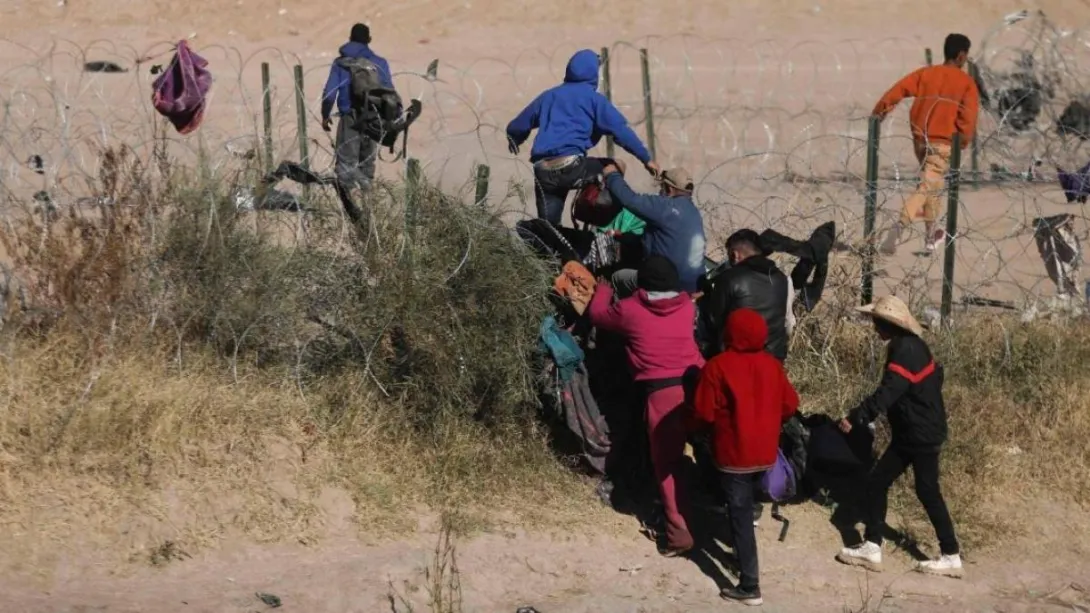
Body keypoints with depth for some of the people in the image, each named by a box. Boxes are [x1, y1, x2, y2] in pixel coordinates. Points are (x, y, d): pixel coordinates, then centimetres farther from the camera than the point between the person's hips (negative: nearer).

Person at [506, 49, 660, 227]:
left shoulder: (548, 96, 24)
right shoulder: (593, 98, 9)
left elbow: (516, 126, 33)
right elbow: (620, 129, 0)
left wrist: (514, 141, 56)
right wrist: (646, 158, 4)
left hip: (543, 171, 4)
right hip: (571, 166, -4)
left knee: (547, 225, 9)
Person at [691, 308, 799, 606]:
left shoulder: (718, 366, -15)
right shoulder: (772, 364, 2)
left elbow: (704, 412, -15)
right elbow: (790, 404, 7)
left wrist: (691, 426, 7)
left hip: (734, 455, -6)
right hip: (765, 453, 6)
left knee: (740, 517, -1)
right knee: (746, 511, 26)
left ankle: (749, 586, -2)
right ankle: (743, 558, 41)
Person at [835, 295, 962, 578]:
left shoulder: (906, 351, -22)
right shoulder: (910, 346, 8)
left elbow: (887, 393, -31)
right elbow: (935, 374, 20)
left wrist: (856, 417, -31)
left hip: (922, 436, -10)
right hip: (909, 433, 10)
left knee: (928, 492, -2)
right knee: (876, 483, 7)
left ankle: (951, 557, 6)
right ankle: (872, 548, 10)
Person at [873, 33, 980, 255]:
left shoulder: (925, 73, 8)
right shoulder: (966, 82, -2)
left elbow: (899, 89, -3)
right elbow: (969, 115, -11)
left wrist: (880, 111, 1)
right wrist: (963, 141, -2)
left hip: (920, 139, 6)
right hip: (943, 142, -5)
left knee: (932, 183, 25)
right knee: (927, 187, -10)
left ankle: (930, 235, 34)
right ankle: (899, 226, -33)